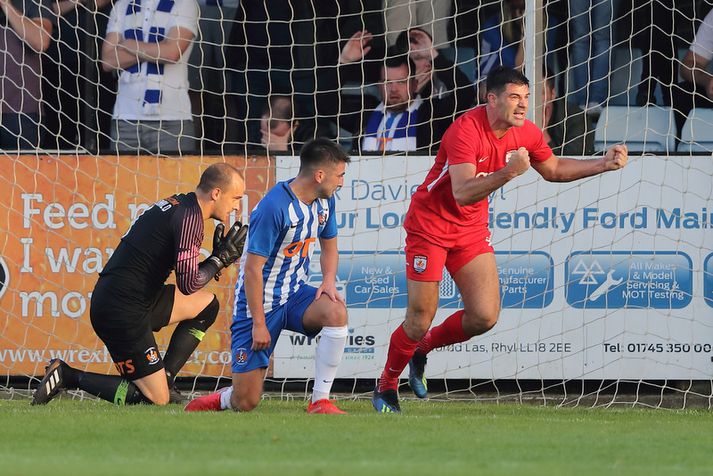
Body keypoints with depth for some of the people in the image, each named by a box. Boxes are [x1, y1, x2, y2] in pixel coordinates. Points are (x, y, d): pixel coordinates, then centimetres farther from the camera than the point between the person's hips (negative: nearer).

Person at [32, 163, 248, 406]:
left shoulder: (177, 204, 14)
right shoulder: (190, 217, -15)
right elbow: (188, 284, -18)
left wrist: (218, 257, 9)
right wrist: (220, 259, -3)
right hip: (122, 311, -10)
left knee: (207, 305, 20)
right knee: (156, 400, -7)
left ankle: (165, 378, 16)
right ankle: (69, 376, -3)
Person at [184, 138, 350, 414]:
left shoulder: (324, 201, 1)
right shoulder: (274, 207, -24)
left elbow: (329, 246, 19)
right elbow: (252, 269, -21)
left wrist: (329, 280, -3)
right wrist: (259, 324, -20)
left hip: (294, 294, 6)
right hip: (259, 303, -6)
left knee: (336, 312, -29)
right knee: (245, 403, -8)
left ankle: (320, 402, -18)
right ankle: (220, 401, 31)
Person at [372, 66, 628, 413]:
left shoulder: (525, 133, -5)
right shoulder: (466, 130, -27)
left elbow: (553, 169, 15)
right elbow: (462, 193, -36)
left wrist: (603, 164, 6)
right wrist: (508, 173, -46)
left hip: (472, 229, 6)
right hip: (430, 225, -6)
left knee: (485, 317, -6)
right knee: (420, 318, -6)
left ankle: (423, 350, 22)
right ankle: (386, 387, 18)